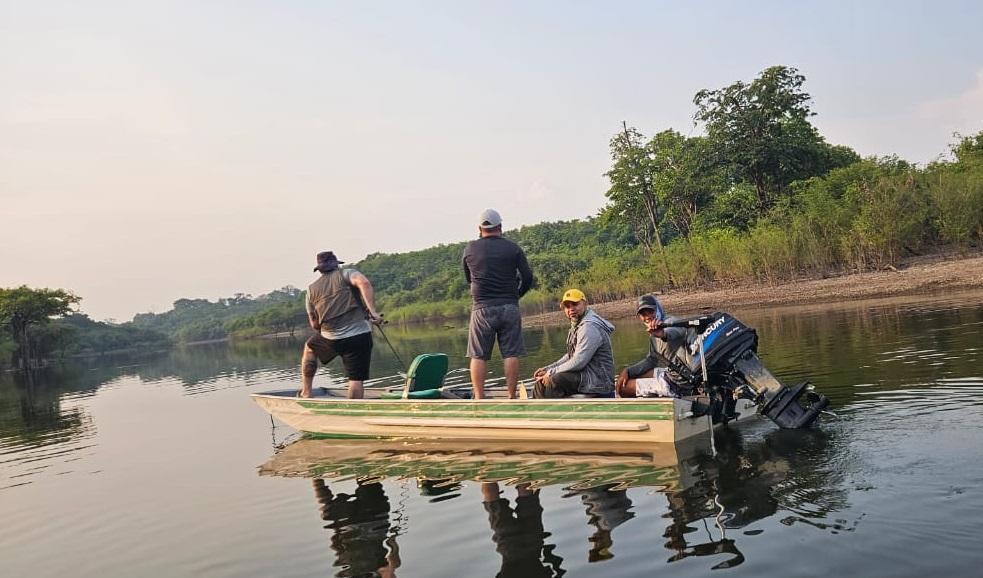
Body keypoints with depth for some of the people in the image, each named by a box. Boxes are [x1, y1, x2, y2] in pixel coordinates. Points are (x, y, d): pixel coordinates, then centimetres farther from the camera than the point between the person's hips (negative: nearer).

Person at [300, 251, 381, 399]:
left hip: (331, 340, 3)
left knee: (309, 348, 32)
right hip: (360, 336, -3)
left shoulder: (312, 289, 12)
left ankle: (306, 392, 33)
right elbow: (364, 283, -19)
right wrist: (373, 311, -21)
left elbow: (314, 325, 16)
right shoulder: (346, 274, 4)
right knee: (356, 380, 3)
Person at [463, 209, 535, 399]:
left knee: (478, 356, 4)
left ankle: (479, 399, 0)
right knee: (511, 354, 4)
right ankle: (511, 397, 3)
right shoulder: (512, 248, 2)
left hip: (482, 308, 0)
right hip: (509, 308, 0)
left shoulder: (470, 249, 4)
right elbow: (528, 278, 0)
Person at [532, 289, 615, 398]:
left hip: (597, 380, -11)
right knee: (541, 382, 11)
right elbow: (570, 356, 21)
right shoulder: (577, 326, 16)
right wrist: (547, 369, 10)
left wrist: (551, 372, -14)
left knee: (554, 380, -29)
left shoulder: (589, 327, -18)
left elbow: (578, 362, -23)